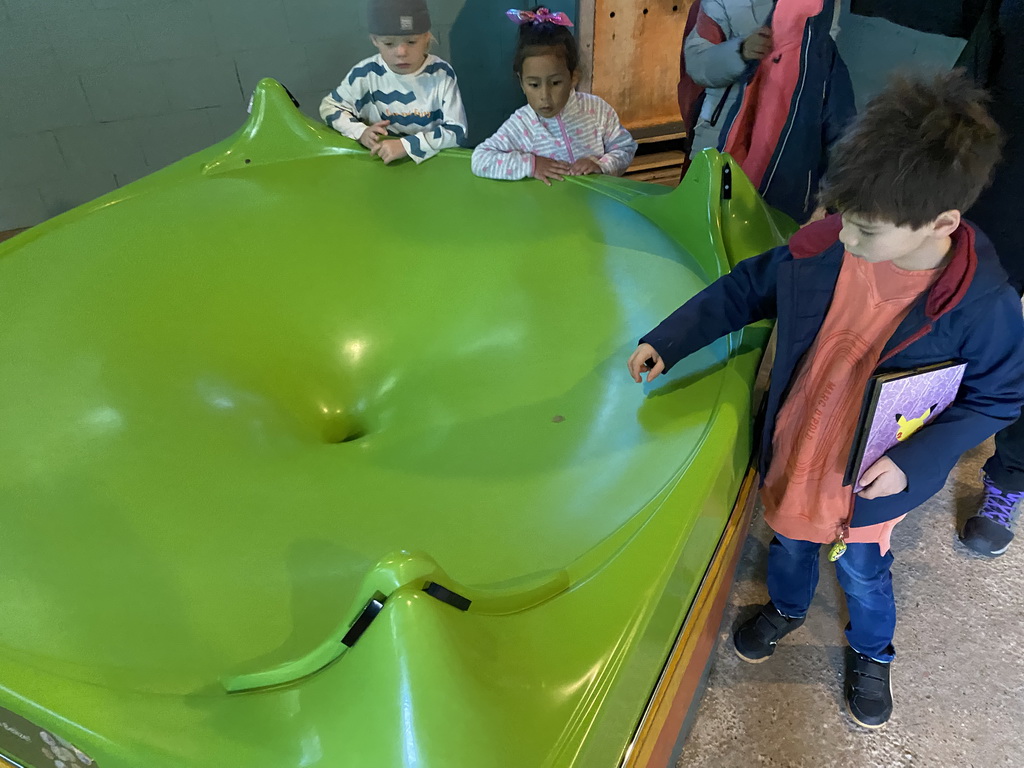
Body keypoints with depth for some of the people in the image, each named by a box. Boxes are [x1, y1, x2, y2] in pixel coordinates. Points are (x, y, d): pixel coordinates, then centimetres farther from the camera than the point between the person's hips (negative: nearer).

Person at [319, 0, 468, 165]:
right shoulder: (366, 73, -6)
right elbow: (329, 106, 7)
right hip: (379, 161, 1)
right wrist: (361, 132, -12)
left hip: (432, 160, -1)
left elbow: (457, 130, -14)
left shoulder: (441, 74, -10)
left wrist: (406, 145, -26)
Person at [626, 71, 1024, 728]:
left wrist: (916, 461, -23)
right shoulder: (823, 247, -22)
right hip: (791, 453, 3)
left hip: (867, 479, -2)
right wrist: (666, 343, -9)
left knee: (863, 574, 25)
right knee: (790, 542, 30)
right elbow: (746, 289, -6)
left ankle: (872, 652, 59)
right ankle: (787, 608, 64)